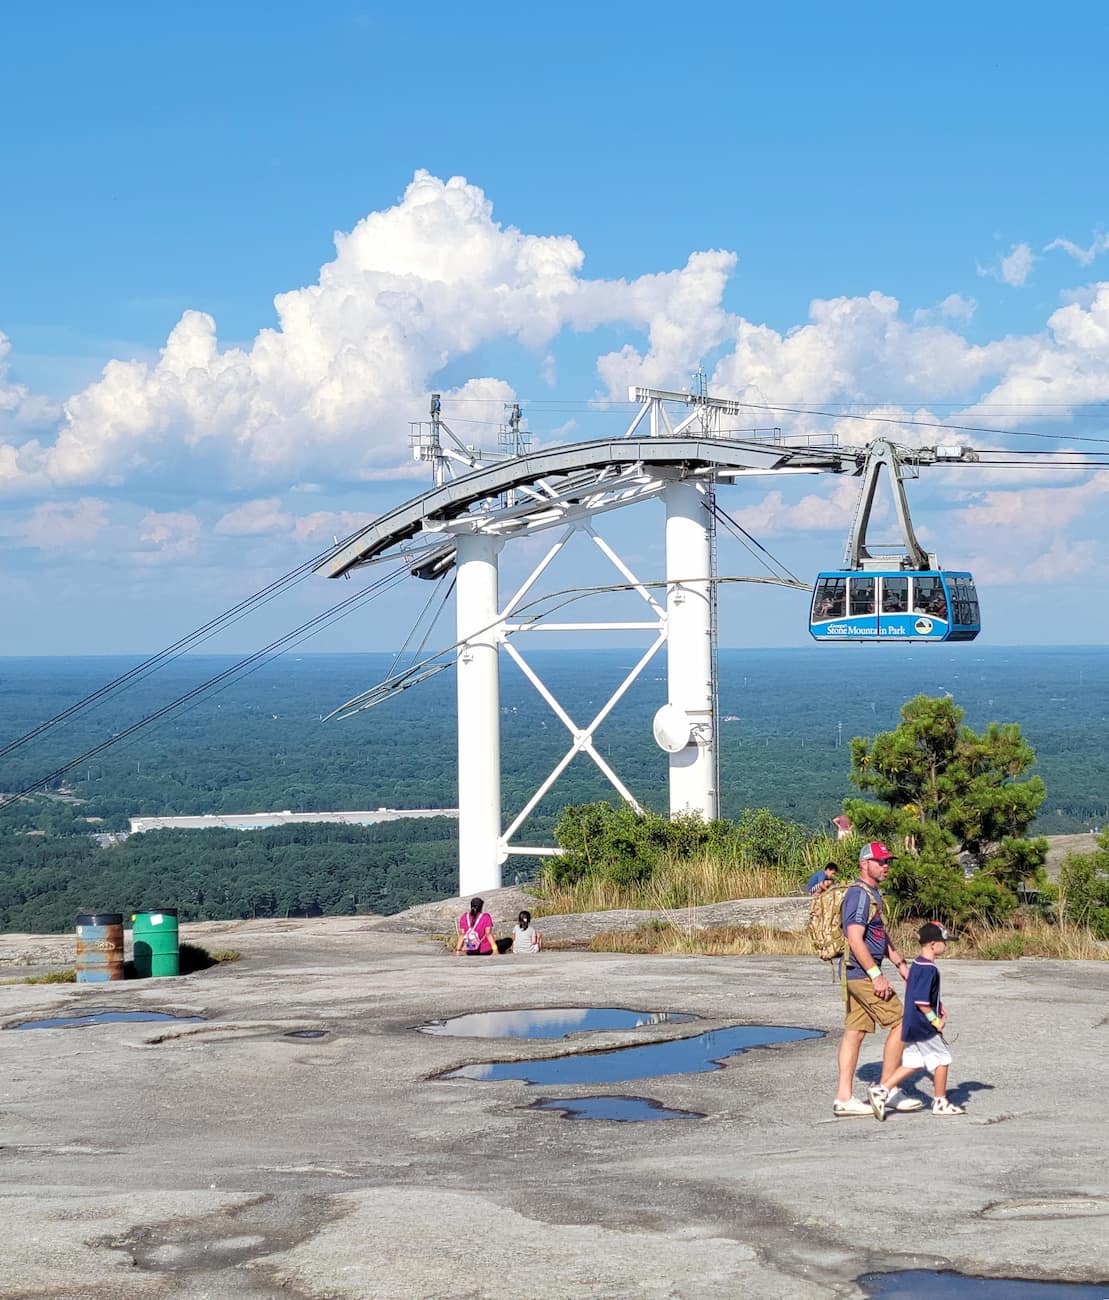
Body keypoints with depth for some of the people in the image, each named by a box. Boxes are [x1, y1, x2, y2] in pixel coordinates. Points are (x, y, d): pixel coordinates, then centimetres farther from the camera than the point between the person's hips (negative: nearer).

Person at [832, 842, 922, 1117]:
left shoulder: (873, 893, 18)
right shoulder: (859, 893, -15)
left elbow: (881, 935, 28)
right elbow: (855, 939, -22)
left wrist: (899, 963, 24)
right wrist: (876, 975, -23)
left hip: (857, 975, 10)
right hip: (862, 973, -10)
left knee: (855, 1032, 8)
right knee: (899, 1024, -6)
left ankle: (844, 1098, 8)